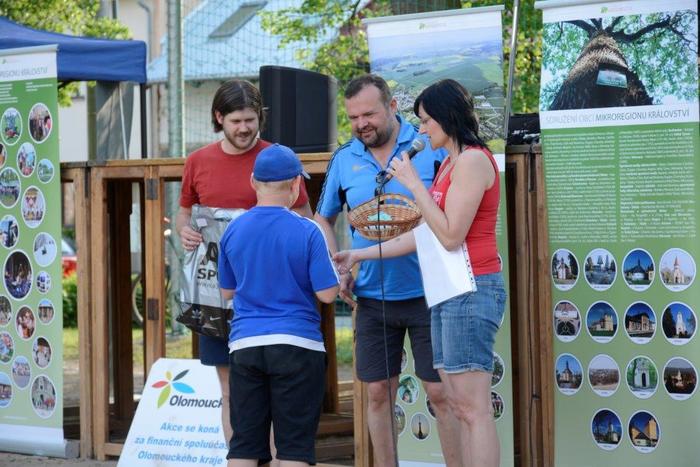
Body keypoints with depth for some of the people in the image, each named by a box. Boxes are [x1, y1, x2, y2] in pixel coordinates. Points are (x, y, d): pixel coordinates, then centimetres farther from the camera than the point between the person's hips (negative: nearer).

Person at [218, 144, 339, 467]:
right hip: (297, 343, -3)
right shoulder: (307, 232, -9)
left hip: (244, 344, 3)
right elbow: (327, 293, -8)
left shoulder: (233, 231, 3)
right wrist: (335, 268, 11)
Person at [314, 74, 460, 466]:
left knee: (442, 393, -2)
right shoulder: (344, 160, 6)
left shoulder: (430, 147, -5)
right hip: (373, 297, 4)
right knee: (378, 394, 8)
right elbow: (323, 220, 18)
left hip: (426, 292, -4)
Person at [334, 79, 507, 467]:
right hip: (447, 293, 10)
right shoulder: (449, 164, 17)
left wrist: (413, 183, -11)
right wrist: (361, 255, 20)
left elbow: (450, 235, -17)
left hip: (470, 290, -10)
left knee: (473, 408, -11)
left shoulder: (472, 160, -11)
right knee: (459, 406, 7)